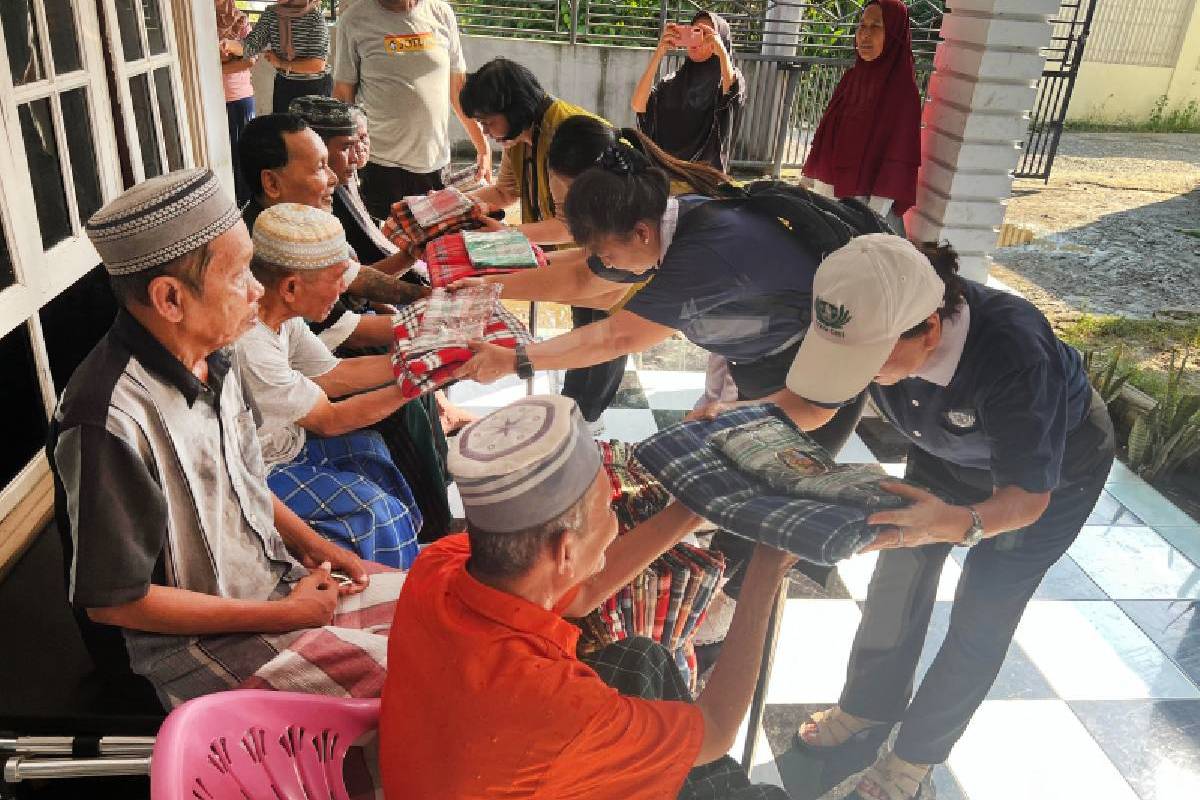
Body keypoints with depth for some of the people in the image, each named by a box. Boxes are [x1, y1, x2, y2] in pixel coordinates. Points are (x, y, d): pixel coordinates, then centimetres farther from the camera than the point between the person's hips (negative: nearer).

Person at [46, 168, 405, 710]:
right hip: (197, 641, -8)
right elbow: (111, 600, -20)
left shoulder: (213, 357, -2)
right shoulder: (111, 420, -28)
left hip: (279, 579, 8)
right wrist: (280, 615, -17)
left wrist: (312, 545, 0)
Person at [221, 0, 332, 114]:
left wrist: (281, 63, -14)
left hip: (315, 87, -5)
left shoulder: (315, 16, -16)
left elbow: (318, 64, -22)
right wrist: (229, 44, -26)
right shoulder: (271, 13, -1)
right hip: (283, 86, 5)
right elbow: (252, 44, -6)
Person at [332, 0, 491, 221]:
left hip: (436, 163, 2)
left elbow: (458, 87, 10)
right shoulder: (354, 20, -2)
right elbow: (343, 95, 1)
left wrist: (483, 148, 8)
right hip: (379, 166, -2)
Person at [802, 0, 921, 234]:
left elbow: (897, 162, -17)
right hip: (833, 192, 6)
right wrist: (818, 185, 10)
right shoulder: (852, 77, 6)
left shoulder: (903, 90, -13)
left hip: (870, 200, -6)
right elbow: (828, 135, 10)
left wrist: (873, 219, -21)